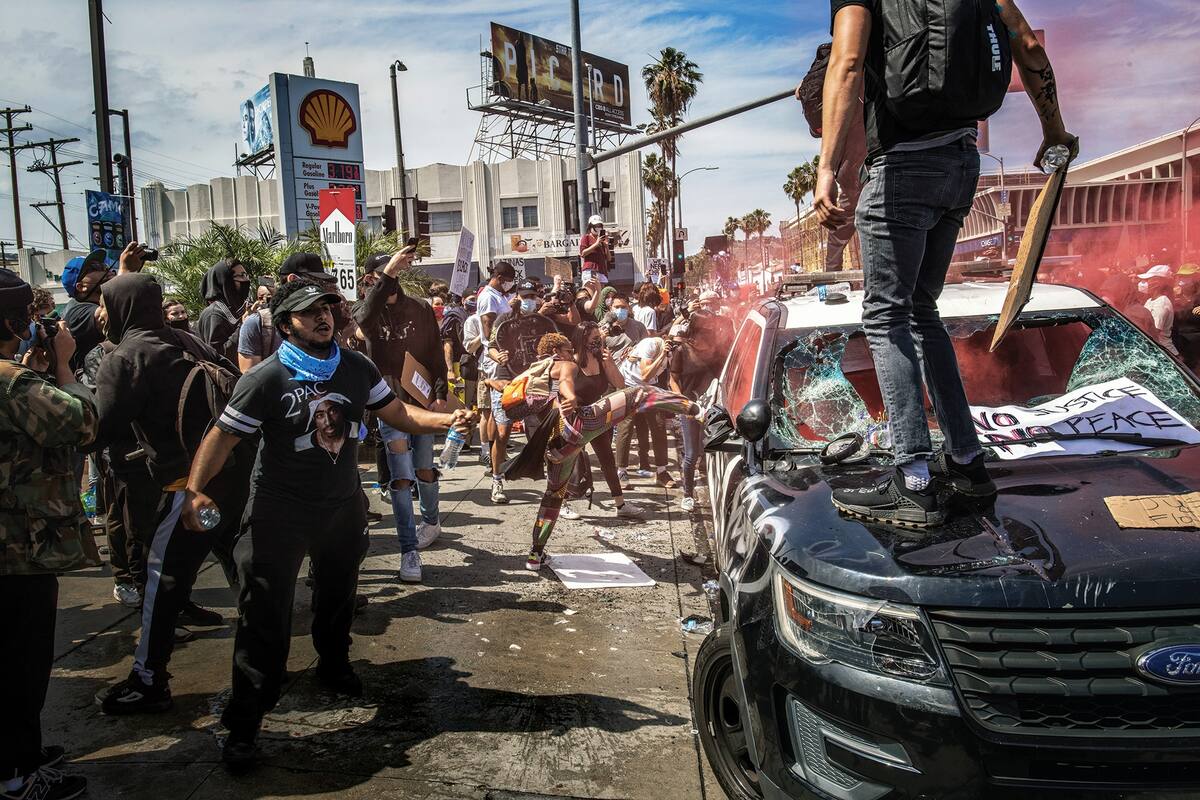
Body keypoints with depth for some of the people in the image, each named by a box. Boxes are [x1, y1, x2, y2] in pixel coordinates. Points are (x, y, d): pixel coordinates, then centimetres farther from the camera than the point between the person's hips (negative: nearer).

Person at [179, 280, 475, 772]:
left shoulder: (357, 368, -3)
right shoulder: (265, 380, -17)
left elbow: (397, 414, 3)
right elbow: (222, 437, -16)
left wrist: (446, 420, -12)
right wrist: (195, 489, -31)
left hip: (343, 505, 5)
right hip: (279, 511, -5)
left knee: (337, 594, 24)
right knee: (264, 616, -4)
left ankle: (334, 666, 51)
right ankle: (244, 725, 8)